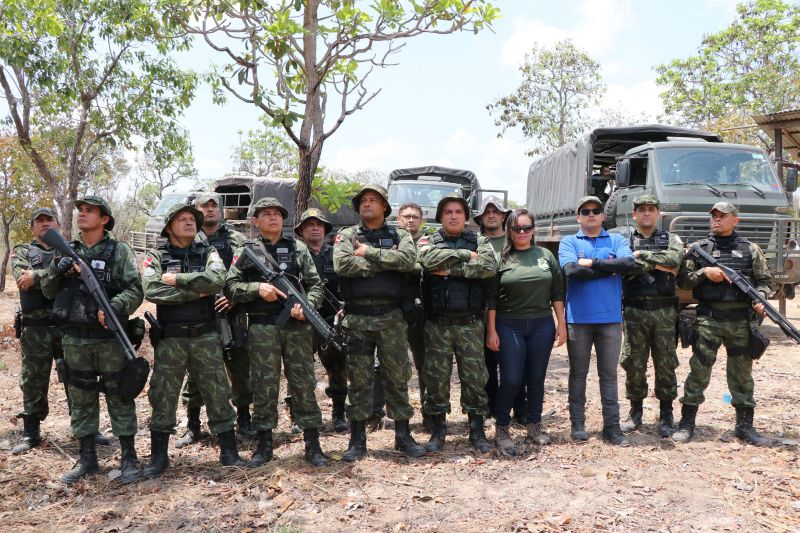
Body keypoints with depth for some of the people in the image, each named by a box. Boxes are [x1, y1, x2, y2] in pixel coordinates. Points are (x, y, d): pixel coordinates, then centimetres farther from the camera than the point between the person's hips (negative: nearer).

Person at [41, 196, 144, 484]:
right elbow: (48, 291, 12)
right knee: (80, 399, 11)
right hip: (74, 338, 5)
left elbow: (135, 291, -10)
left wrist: (114, 307, -28)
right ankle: (87, 459, 24)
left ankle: (129, 458, 13)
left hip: (110, 337, -4)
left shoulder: (119, 251, -4)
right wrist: (56, 269, -7)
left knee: (119, 397, 3)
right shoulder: (67, 251, 10)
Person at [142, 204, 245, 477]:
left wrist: (176, 279, -13)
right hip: (170, 337, -1)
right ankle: (158, 457, 20)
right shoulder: (156, 256, 3)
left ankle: (229, 452, 14)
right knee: (163, 396, 6)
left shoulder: (208, 253, 6)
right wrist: (195, 292, -14)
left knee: (218, 393, 4)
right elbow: (151, 290, -15)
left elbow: (217, 280, -16)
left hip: (205, 335, 1)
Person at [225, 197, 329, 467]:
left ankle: (312, 444, 11)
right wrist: (257, 287, -13)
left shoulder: (298, 248, 12)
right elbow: (230, 287, 3)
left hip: (297, 326, 1)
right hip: (261, 328, -1)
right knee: (264, 385, 4)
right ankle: (264, 444, 17)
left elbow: (316, 285, 8)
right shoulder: (246, 251, 8)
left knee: (304, 383, 3)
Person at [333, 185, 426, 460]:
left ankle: (403, 435, 20)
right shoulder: (347, 235, 7)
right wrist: (386, 262, -11)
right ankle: (357, 439, 16)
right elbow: (342, 264, -14)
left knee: (397, 377, 7)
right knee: (359, 380, 6)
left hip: (391, 316, 1)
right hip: (357, 317, 0)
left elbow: (408, 259, -13)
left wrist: (369, 253, -12)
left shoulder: (399, 235, 8)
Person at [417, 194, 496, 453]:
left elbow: (488, 267, -14)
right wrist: (465, 255, -12)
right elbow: (430, 258, -18)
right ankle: (438, 431, 20)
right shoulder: (428, 241, 7)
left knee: (474, 377, 5)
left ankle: (477, 431, 18)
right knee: (436, 377, 5)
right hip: (437, 325, 0)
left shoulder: (480, 241, 8)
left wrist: (450, 269, -15)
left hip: (470, 324, 0)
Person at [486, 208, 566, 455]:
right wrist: (491, 330, -7)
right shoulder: (500, 258, -1)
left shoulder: (546, 255, 8)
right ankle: (501, 429, 11)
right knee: (511, 380, -5)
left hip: (542, 325, 3)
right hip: (509, 326, -3)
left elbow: (557, 293, 9)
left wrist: (561, 324, 4)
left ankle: (534, 424, 28)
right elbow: (491, 297, -3)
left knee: (536, 378, 11)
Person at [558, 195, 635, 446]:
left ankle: (612, 426, 15)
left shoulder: (616, 240, 9)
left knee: (609, 373, 7)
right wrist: (610, 269, -9)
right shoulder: (569, 242, 4)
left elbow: (629, 263, -11)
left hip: (610, 318, 1)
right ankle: (578, 425, 18)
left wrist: (593, 262, -12)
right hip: (578, 319, -1)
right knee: (578, 373, 9)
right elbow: (572, 270, -14)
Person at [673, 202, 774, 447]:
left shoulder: (751, 249, 10)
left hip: (741, 319, 1)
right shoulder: (698, 248, 7)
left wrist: (761, 299, -8)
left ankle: (745, 426, 20)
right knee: (699, 370, 0)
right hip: (708, 318, -1)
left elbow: (765, 280, 11)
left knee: (742, 373, 9)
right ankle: (687, 422, 9)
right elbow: (682, 280, 4)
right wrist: (704, 272, -11)